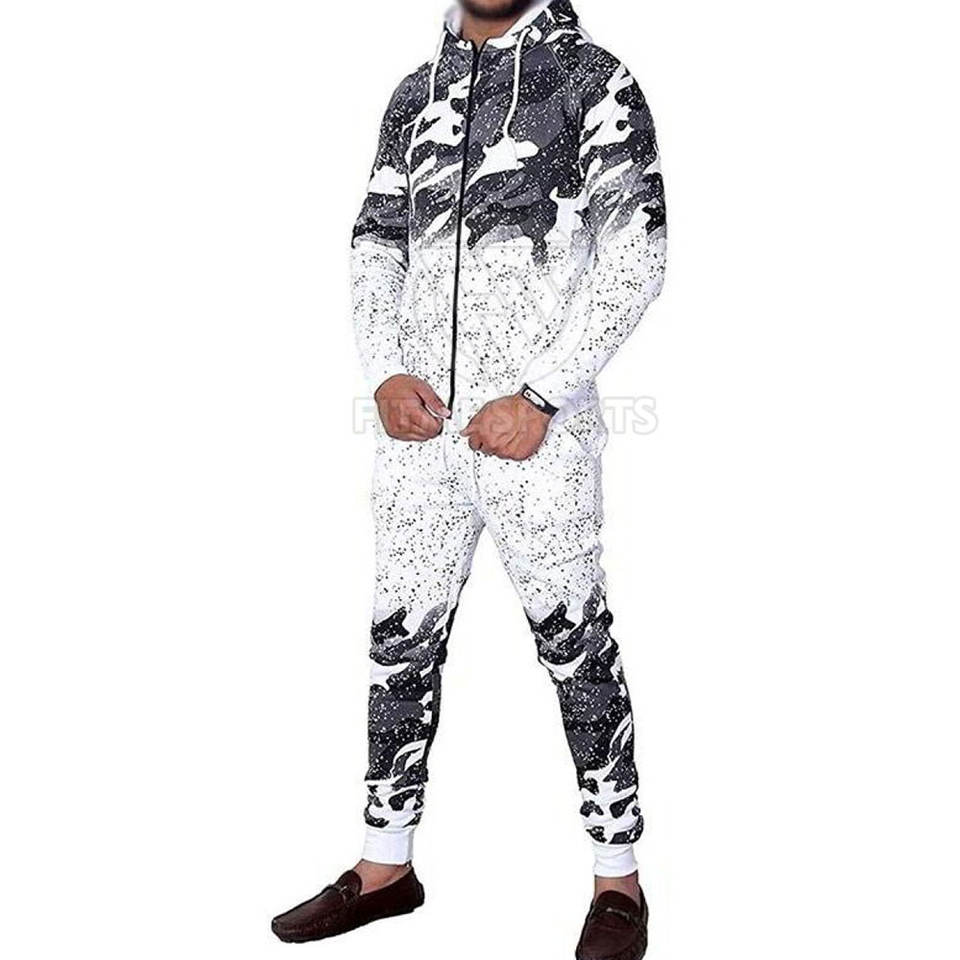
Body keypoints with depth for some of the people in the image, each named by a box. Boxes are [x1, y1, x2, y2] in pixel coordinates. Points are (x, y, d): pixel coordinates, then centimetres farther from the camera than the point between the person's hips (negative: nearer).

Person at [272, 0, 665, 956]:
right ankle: (385, 866, 27)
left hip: (536, 429, -5)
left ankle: (618, 882, 20)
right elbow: (375, 246, 14)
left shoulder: (593, 78, 0)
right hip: (419, 422, 5)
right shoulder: (417, 93, 16)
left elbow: (635, 257, -8)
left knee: (575, 644, 4)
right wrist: (384, 373, -3)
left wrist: (542, 398, -15)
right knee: (402, 642, 11)